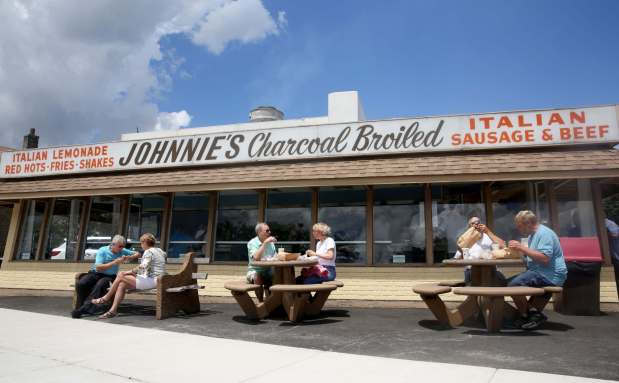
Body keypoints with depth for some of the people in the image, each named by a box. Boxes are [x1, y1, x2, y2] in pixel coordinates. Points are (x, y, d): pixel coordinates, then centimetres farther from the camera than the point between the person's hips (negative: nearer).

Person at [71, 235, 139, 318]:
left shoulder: (122, 251, 2)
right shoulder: (102, 250, -8)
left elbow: (137, 254, 8)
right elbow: (98, 267, -16)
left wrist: (129, 257, -12)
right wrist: (114, 262, -23)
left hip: (110, 276, 1)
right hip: (96, 273, 0)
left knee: (100, 285, -33)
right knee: (81, 284, -27)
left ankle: (85, 308, -25)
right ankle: (87, 306, -12)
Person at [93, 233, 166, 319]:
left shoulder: (148, 252, -10)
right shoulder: (159, 250, 17)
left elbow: (143, 266, -25)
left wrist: (130, 272, -15)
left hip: (152, 281, -9)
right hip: (156, 280, 9)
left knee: (121, 276, -4)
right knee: (122, 284, 3)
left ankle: (106, 298, 14)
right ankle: (113, 310, -1)